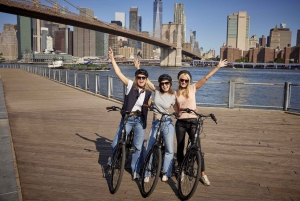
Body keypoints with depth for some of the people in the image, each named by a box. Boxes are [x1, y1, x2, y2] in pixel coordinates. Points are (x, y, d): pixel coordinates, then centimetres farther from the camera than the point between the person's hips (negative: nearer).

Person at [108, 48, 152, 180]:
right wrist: (112, 59, -11)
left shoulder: (148, 93, 1)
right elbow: (119, 73, -8)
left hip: (140, 121, 1)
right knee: (116, 144, 0)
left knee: (138, 147, 1)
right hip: (127, 118, -1)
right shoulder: (130, 85, -4)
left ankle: (135, 171, 17)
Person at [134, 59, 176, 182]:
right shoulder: (157, 90, 0)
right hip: (155, 123, 2)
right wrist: (138, 68, -6)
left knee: (169, 150, 3)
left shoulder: (173, 96, -4)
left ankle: (166, 173, 22)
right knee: (149, 148, 3)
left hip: (167, 123, -2)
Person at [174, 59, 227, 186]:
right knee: (180, 148, 11)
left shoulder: (193, 88, 2)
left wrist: (218, 66, -8)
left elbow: (206, 77, -4)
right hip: (180, 123, 2)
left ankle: (203, 174, 6)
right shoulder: (175, 93, 5)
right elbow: (176, 110, 7)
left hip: (193, 122, -1)